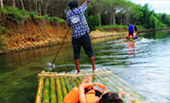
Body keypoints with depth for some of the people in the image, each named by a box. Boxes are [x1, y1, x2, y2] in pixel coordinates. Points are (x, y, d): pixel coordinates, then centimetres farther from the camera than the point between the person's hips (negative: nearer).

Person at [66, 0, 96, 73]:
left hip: (75, 36, 2)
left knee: (76, 54, 9)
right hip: (84, 35, -1)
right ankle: (94, 68, 6)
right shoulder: (80, 10, 1)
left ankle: (78, 71, 7)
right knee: (89, 52, 6)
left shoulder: (68, 14, 6)